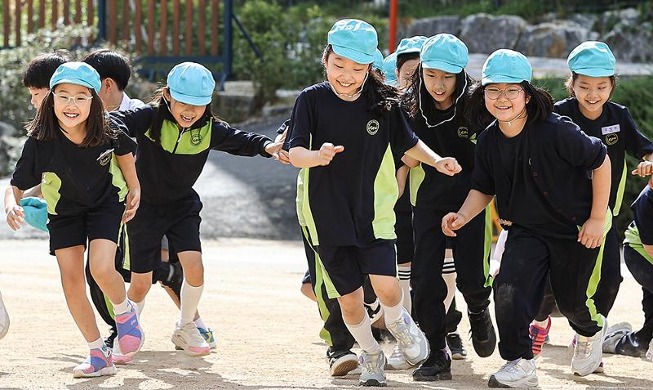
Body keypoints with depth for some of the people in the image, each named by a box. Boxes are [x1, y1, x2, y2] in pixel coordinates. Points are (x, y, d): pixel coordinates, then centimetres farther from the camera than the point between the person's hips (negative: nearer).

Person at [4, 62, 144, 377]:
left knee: (101, 268, -22)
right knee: (71, 282, -3)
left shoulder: (108, 134, -24)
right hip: (64, 212, 2)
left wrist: (134, 188, 5)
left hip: (105, 204, -2)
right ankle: (99, 355, 11)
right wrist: (11, 206, -39)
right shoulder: (39, 142, -26)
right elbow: (16, 186, -19)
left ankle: (125, 312, 12)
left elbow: (124, 151, 1)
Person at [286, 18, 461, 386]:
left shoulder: (383, 102, -3)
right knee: (349, 297, 3)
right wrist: (317, 156, -38)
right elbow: (295, 153, -16)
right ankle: (371, 355, 28)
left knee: (386, 284, -15)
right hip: (327, 215, 0)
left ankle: (398, 322, 19)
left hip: (374, 211, 0)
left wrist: (436, 161, -5)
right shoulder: (311, 100, -8)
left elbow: (407, 142, 13)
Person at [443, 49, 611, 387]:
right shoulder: (489, 141, -9)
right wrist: (462, 216, -14)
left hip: (575, 229, -3)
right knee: (508, 290, -19)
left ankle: (591, 330, 50)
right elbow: (484, 188, 5)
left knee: (571, 300, 13)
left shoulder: (556, 131, -26)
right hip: (525, 229, 4)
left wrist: (598, 219, -12)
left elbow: (600, 161, -16)